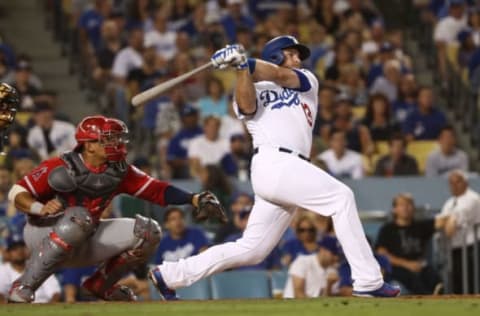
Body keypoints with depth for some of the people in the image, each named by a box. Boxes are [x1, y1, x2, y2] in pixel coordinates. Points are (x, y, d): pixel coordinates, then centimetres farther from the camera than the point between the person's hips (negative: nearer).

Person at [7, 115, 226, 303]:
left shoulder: (119, 172, -5)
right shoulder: (61, 168, -20)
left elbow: (156, 190, -8)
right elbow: (17, 193, -19)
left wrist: (193, 199, -21)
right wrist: (40, 208, -39)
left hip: (83, 246, 6)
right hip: (42, 236, -6)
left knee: (147, 232, -5)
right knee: (79, 217, -39)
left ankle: (101, 284, 10)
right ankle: (24, 286, -29)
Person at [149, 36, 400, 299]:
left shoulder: (307, 81, 26)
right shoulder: (253, 90, 16)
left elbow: (281, 76, 5)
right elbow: (246, 106, -9)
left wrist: (244, 62, -8)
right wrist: (241, 68, -19)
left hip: (290, 169, 6)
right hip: (274, 162, -6)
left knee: (251, 250, 5)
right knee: (341, 197, -18)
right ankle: (368, 282, -22)